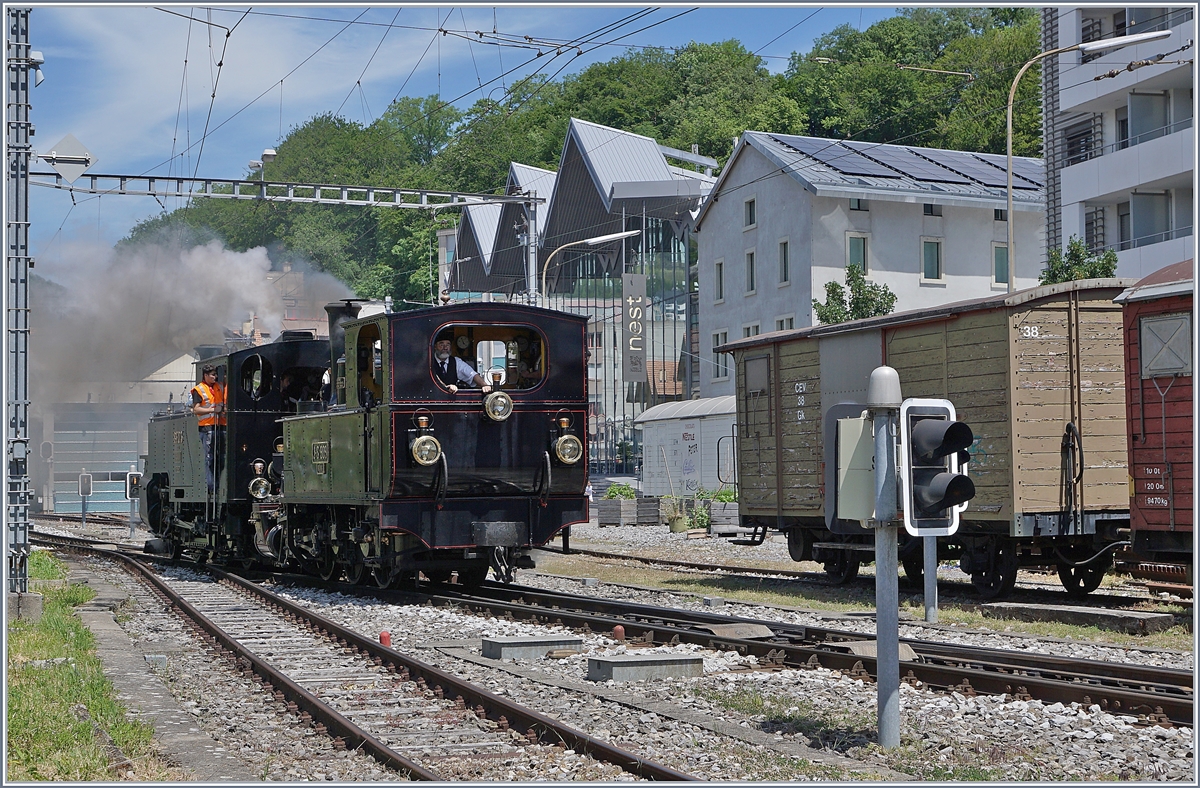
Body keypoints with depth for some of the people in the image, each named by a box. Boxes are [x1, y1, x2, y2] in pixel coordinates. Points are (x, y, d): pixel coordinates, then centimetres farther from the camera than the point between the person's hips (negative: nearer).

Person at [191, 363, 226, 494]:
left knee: (221, 457, 5)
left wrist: (223, 409, 7)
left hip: (221, 426, 6)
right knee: (209, 458, -7)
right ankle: (211, 486, -6)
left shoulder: (220, 388, 18)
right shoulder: (198, 390, 1)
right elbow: (196, 409, -7)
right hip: (207, 427, -6)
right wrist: (211, 410, -17)